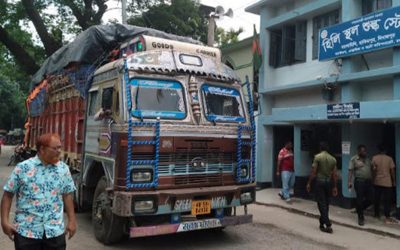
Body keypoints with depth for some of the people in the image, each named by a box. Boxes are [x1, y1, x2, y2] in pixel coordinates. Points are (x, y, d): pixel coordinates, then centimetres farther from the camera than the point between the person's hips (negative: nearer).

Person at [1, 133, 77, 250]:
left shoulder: (64, 169, 1)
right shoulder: (23, 168, -6)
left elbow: (67, 196, 7)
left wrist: (72, 220, 5)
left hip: (55, 231, 2)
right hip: (26, 231, -2)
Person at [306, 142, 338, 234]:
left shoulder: (317, 157, -9)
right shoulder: (333, 159, 6)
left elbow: (313, 172, -12)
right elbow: (334, 174, 6)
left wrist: (309, 183, -4)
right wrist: (335, 187, 12)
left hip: (320, 181, -5)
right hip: (328, 182, 5)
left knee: (322, 204, -3)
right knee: (326, 204, 13)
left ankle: (328, 225, -9)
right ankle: (322, 223, 24)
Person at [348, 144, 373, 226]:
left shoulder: (368, 159, 14)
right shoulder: (353, 159, -4)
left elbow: (371, 168, 19)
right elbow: (350, 171, -9)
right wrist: (349, 181, -16)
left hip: (368, 181, 6)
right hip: (359, 182, -5)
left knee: (369, 199, 5)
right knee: (359, 200, -1)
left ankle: (359, 210, 30)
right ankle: (361, 218, 11)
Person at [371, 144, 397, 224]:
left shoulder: (374, 158, -2)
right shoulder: (389, 158, -6)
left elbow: (373, 169, -2)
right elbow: (392, 171, -4)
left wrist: (374, 178, 10)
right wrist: (394, 181, 6)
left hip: (377, 182, 3)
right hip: (387, 182, -3)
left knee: (377, 198, 13)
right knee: (387, 200, -1)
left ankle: (377, 215, 23)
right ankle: (387, 218, -2)